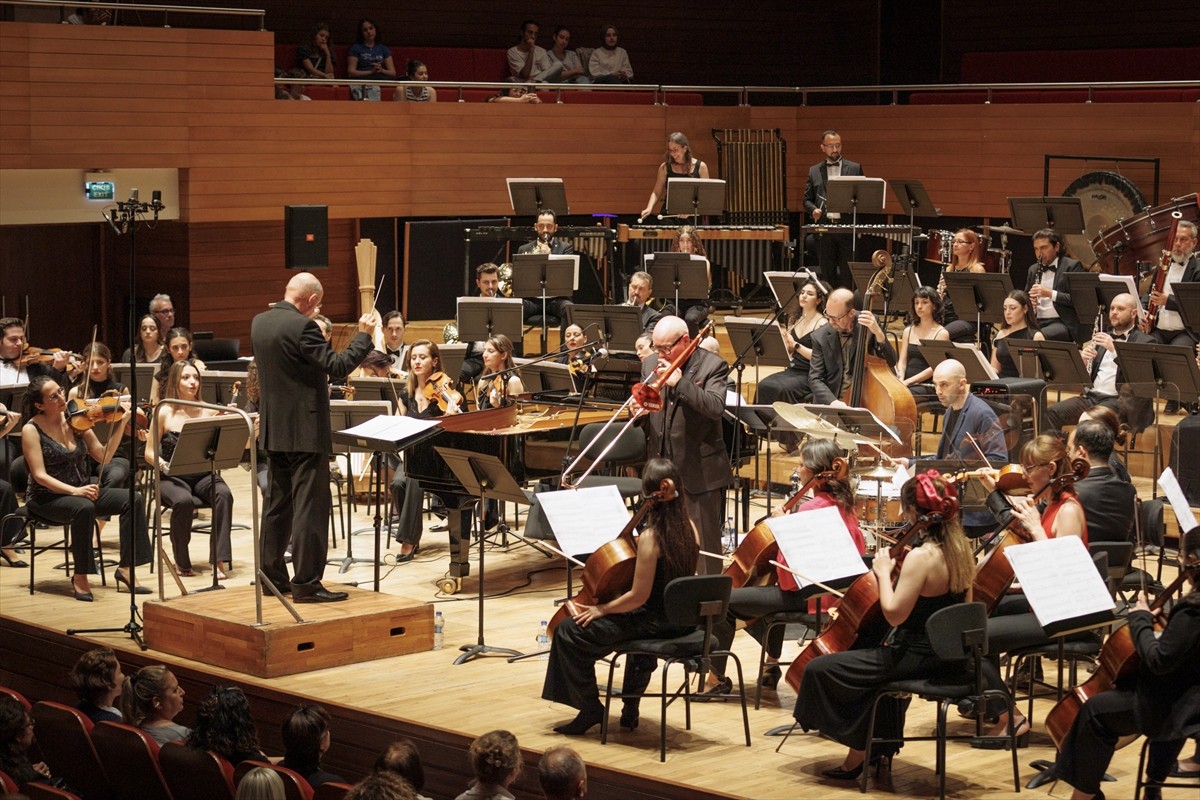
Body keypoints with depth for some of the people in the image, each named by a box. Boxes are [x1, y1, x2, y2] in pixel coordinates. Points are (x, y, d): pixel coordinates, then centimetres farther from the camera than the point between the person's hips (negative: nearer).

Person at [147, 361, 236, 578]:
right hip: (172, 477, -2)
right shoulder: (164, 412, -1)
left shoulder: (209, 411, 5)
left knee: (224, 494, -31)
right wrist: (165, 466, -19)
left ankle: (219, 560, -29)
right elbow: (149, 453, 0)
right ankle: (182, 561, -13)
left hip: (203, 475, 2)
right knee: (183, 501, -35)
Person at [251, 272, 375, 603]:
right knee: (311, 506, -4)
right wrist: (364, 336, -9)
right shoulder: (302, 327, -18)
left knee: (278, 503, 17)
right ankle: (306, 582, -4)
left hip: (274, 431, 9)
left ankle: (272, 575, 22)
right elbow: (337, 367, -20)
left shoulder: (259, 323, 7)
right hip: (305, 430, -9)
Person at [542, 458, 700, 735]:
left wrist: (601, 609, -8)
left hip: (656, 623, -8)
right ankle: (630, 708, 43)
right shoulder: (689, 527, -2)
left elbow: (638, 597, -21)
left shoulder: (650, 537, -24)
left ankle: (590, 709, 11)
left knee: (569, 632, 2)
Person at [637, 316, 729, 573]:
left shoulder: (712, 366, -8)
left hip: (700, 472, -5)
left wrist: (680, 382, -25)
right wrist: (638, 411, -10)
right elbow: (643, 405, 13)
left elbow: (716, 408, -22)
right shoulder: (651, 365, 8)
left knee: (704, 547, -1)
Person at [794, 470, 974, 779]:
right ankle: (881, 745, 39)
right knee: (877, 658, 37)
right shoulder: (960, 548, 1)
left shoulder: (921, 556, -24)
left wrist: (883, 573, -13)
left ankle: (859, 750, 13)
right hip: (947, 653, 9)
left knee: (820, 670, -2)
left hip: (917, 657, -9)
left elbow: (894, 614, -25)